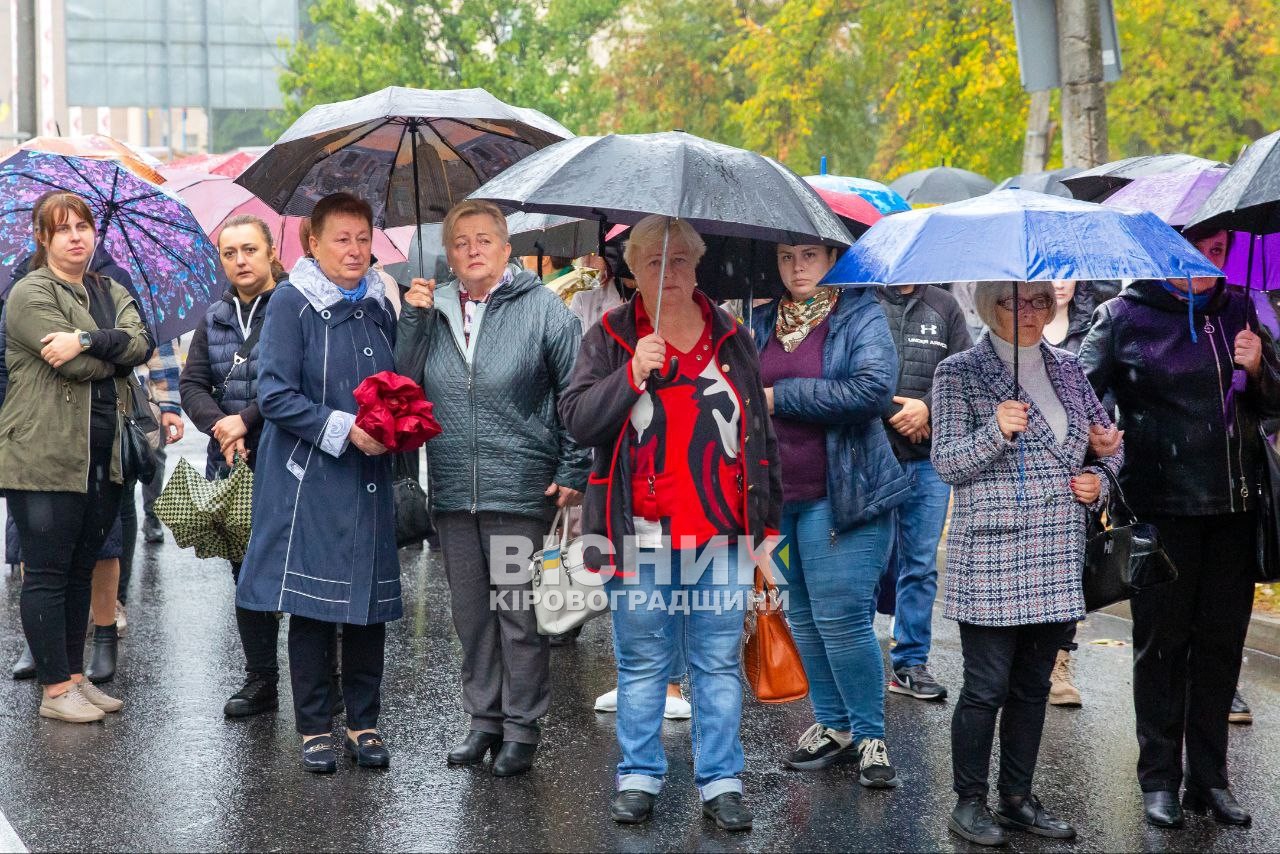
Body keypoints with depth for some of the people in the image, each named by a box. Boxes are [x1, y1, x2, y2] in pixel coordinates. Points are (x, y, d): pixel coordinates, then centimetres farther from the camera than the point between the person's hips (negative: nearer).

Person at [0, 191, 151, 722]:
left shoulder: (113, 294, 15)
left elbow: (141, 341, -5)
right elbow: (76, 365, -18)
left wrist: (87, 340, -20)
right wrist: (117, 347, -2)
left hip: (103, 459, 7)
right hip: (45, 457, -7)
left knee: (80, 572, 14)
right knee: (47, 574, 0)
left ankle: (75, 677, 24)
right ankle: (55, 691, 6)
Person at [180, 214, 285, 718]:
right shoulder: (214, 320, 14)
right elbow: (192, 384, 8)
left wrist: (245, 419, -16)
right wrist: (219, 426, -11)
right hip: (233, 468, 6)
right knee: (247, 573, 11)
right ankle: (260, 681, 20)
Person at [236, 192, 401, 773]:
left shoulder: (379, 306, 13)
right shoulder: (291, 302, -5)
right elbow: (275, 395, -12)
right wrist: (342, 429, -17)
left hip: (369, 480, 5)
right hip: (311, 480, -5)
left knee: (370, 602, 7)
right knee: (313, 605, 0)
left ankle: (364, 723, 19)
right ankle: (315, 729, 11)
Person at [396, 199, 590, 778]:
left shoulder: (542, 308, -3)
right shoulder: (433, 309, 9)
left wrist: (573, 473, -6)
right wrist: (414, 320, -7)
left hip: (522, 490, -4)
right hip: (452, 491, 4)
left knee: (518, 610, 1)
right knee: (470, 610, 12)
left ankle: (522, 726, 13)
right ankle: (484, 718, 25)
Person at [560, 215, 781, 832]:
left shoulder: (732, 340, 10)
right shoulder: (610, 338, 4)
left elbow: (760, 433, 14)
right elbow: (576, 421, -7)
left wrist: (765, 518, 11)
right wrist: (631, 375, -21)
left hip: (722, 533, 2)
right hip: (641, 535, -1)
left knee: (720, 664, 6)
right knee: (642, 664, 7)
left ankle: (721, 782, 14)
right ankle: (639, 778, 19)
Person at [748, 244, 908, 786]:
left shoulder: (861, 315, -4)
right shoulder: (762, 323, 11)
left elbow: (874, 388, -19)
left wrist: (781, 396, -15)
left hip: (841, 492, -5)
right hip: (778, 494, 6)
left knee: (840, 616, -8)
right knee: (802, 616, 10)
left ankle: (870, 735, 6)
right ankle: (833, 725, 23)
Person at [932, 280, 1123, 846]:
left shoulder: (1068, 369, 13)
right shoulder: (959, 373, -3)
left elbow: (1109, 441, 22)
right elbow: (946, 463, -10)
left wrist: (1099, 481, 2)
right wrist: (996, 431, -26)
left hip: (1057, 560, 5)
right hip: (990, 560, -5)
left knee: (1033, 684, 12)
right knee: (986, 687, -3)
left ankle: (1018, 800, 22)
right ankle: (969, 804, 11)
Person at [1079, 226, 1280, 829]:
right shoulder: (1126, 315, -1)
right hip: (1161, 504, -4)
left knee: (1221, 642, 9)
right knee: (1161, 642, 4)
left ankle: (1208, 778, 21)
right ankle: (1159, 779, 16)